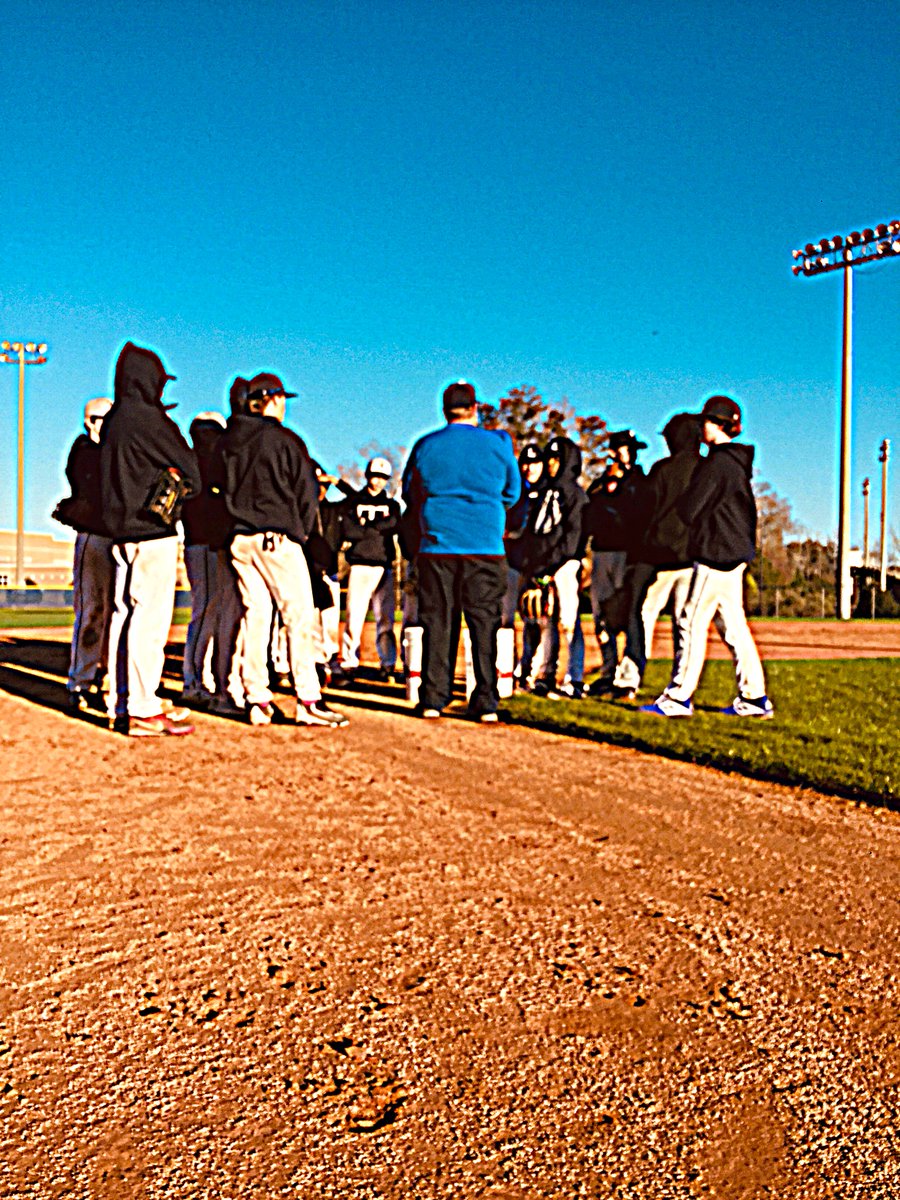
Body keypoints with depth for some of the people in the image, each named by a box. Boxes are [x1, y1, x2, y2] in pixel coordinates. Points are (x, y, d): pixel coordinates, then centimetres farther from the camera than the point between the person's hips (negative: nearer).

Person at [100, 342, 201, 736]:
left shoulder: (112, 420, 16)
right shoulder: (147, 417, -11)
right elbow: (188, 467, -7)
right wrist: (187, 485, 13)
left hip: (121, 532, 9)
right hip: (153, 530, -9)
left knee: (125, 615, 11)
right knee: (149, 618, -8)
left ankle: (121, 705, 18)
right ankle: (143, 711, -7)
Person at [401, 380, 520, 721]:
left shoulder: (425, 446, 5)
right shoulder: (497, 443, 3)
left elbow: (409, 493, 15)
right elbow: (512, 492, 13)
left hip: (437, 548, 1)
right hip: (485, 547, -1)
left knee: (436, 622, 6)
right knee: (485, 623, 4)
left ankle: (433, 699, 7)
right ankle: (485, 702, 4)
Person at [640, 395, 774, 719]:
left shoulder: (716, 464, -15)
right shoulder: (738, 461, 15)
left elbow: (688, 512, -16)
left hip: (716, 553, -10)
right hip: (735, 552, 10)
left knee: (692, 622, -6)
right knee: (733, 625, 12)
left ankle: (679, 697, -2)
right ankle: (754, 697, 15)